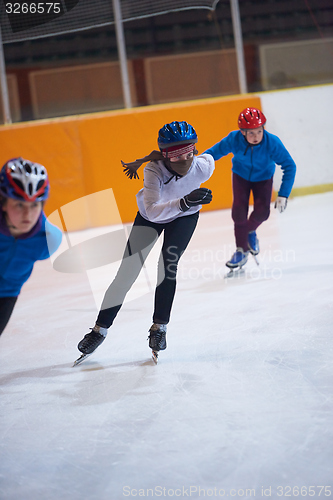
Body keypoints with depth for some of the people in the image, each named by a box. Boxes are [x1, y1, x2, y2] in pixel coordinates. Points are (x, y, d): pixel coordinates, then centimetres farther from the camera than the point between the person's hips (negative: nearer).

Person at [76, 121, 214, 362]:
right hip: (151, 216, -1)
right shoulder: (154, 170, -40)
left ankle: (159, 327, -2)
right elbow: (152, 211, -51)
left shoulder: (204, 167, -33)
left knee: (168, 264, -18)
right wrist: (185, 201, -67)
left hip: (185, 216, 1)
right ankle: (100, 329, 9)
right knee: (126, 273, -3)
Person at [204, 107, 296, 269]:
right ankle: (242, 250, 4)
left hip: (263, 177, 0)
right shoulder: (234, 140, -32)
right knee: (239, 211, -15)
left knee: (262, 211, -18)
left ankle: (249, 231, 18)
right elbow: (213, 152, -16)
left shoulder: (272, 143, -34)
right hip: (241, 175, 0)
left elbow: (289, 166, -26)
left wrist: (283, 195, -30)